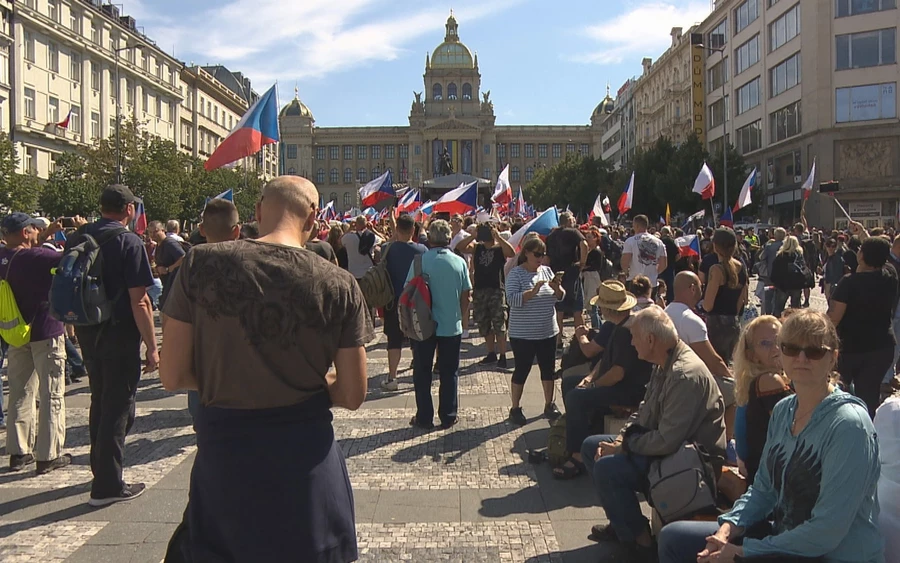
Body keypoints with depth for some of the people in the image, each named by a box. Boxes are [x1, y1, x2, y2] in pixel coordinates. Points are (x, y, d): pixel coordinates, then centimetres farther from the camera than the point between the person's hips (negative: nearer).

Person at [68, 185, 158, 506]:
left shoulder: (76, 239, 6)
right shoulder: (129, 242, -15)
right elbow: (139, 301, -19)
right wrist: (152, 346, -16)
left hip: (86, 332, 7)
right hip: (119, 334, -7)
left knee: (100, 402, 22)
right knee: (118, 407, 1)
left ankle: (101, 470, 36)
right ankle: (108, 486, 5)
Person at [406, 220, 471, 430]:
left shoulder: (420, 261, -11)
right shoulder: (459, 262, -5)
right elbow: (466, 296, 1)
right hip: (452, 326, 2)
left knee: (422, 373, 11)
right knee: (449, 373, 12)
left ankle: (424, 417, 15)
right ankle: (448, 417, 16)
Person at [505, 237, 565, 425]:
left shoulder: (547, 271, 6)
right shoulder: (516, 274, -10)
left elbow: (560, 298, 7)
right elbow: (512, 299, -21)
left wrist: (556, 288, -13)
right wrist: (533, 291, -31)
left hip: (547, 332, 6)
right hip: (523, 334, -5)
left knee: (548, 369, 12)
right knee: (522, 370, 2)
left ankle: (549, 405, 27)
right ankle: (515, 409, 15)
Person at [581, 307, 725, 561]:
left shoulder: (685, 374, -28)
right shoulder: (665, 365, 4)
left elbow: (667, 442, -30)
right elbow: (644, 411, 13)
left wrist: (625, 445, -16)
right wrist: (620, 439, -3)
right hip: (664, 443, 11)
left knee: (606, 468, -26)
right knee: (591, 446, 11)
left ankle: (640, 540, -7)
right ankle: (621, 523, 19)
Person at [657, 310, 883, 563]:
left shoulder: (848, 424, -21)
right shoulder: (783, 410, 3)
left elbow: (828, 531, -24)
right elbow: (763, 489, 10)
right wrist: (727, 529, -7)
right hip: (786, 537, 8)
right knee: (673, 537, 4)